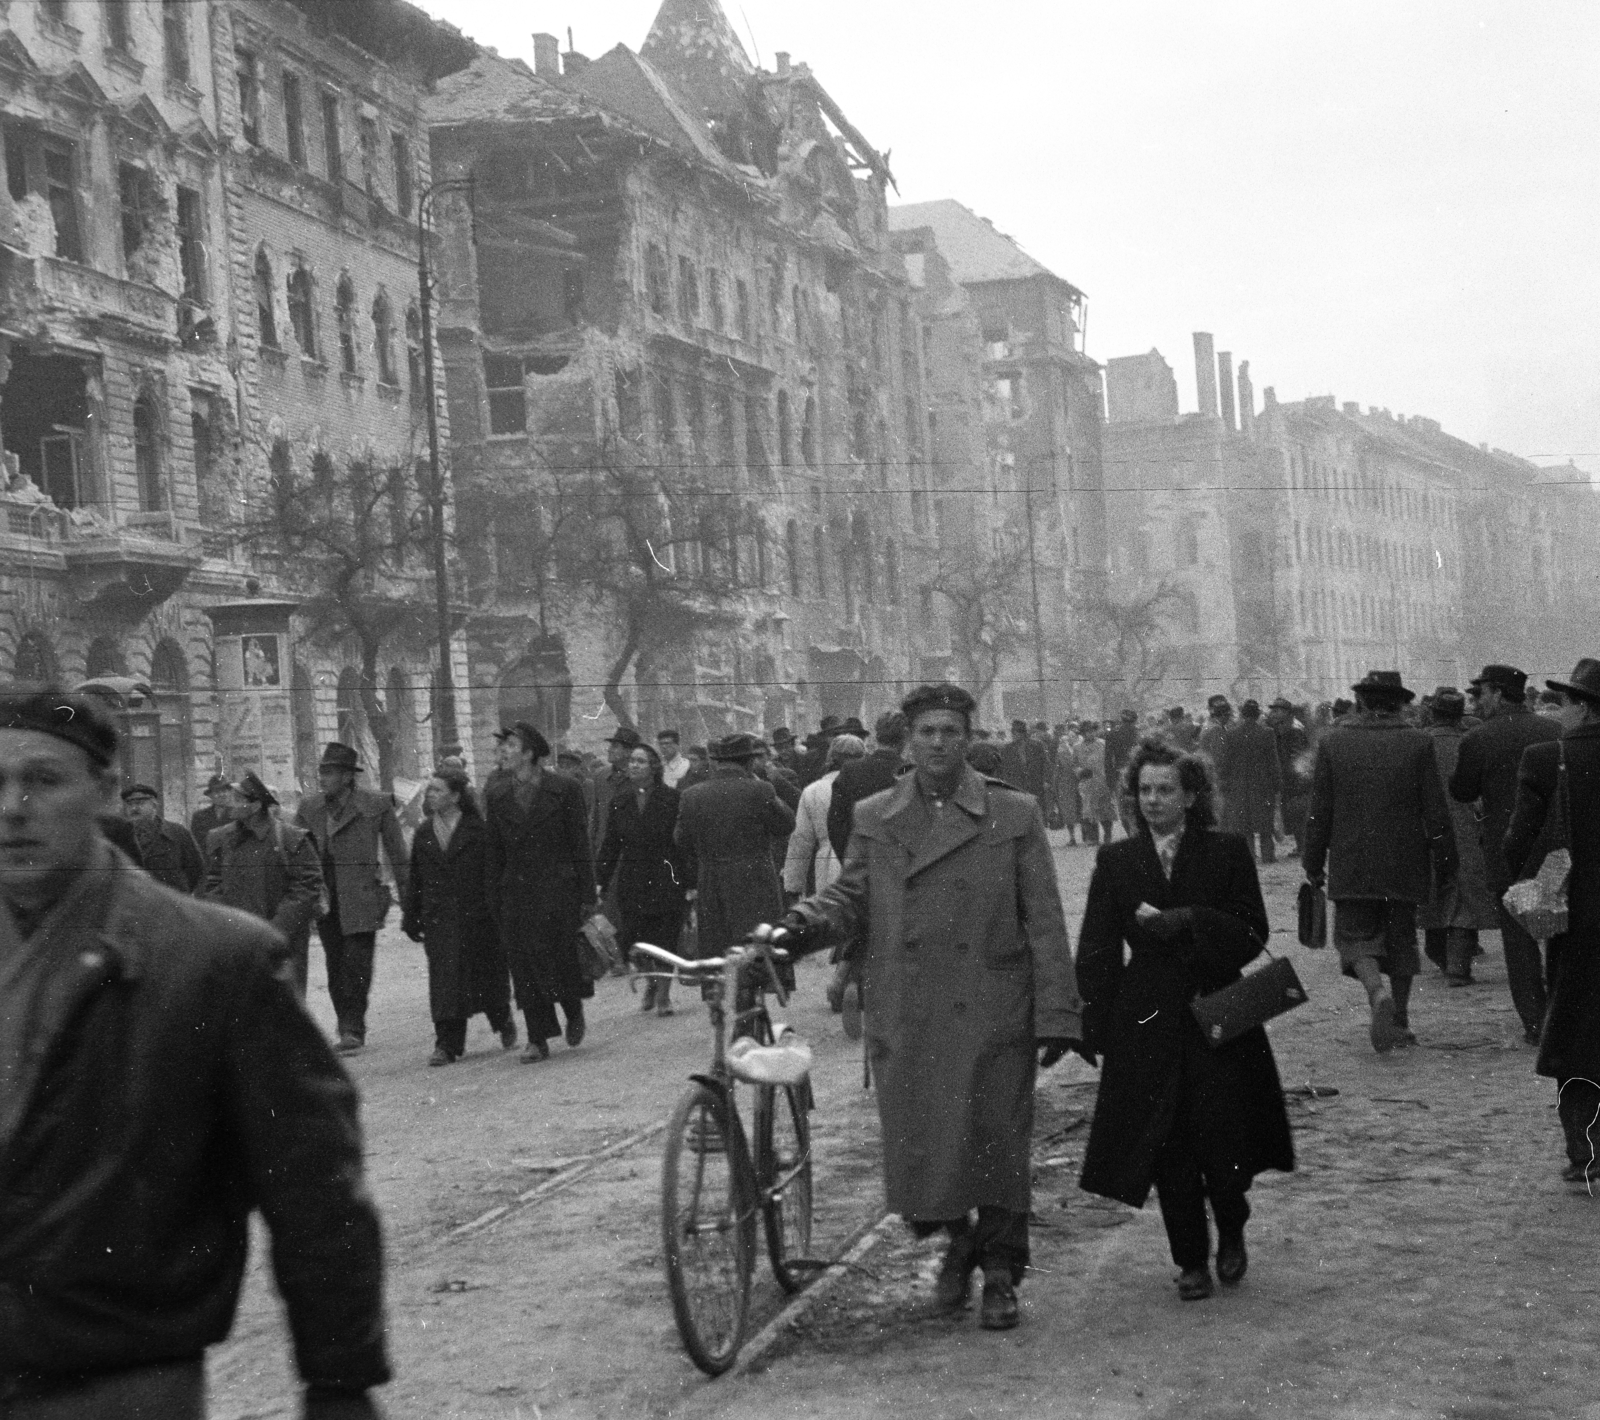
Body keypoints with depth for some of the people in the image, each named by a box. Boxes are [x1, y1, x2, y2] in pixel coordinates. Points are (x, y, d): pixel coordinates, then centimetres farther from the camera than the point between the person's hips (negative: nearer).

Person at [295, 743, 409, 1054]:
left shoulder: (377, 806, -3)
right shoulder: (309, 807, 8)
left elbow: (396, 851, 2)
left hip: (361, 899, -4)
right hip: (325, 897, 4)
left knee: (356, 964, -11)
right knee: (335, 967, 8)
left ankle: (353, 1029, -7)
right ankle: (348, 1027, 19)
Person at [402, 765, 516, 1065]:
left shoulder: (478, 830, -4)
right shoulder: (424, 834, 8)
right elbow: (414, 879, 11)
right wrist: (410, 917, 8)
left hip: (476, 917, -3)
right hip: (439, 920, 3)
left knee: (488, 976, 9)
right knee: (444, 981, -6)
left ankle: (503, 1022, 36)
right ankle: (447, 1044, -6)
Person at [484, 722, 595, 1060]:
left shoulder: (564, 789, -2)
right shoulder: (498, 796, 9)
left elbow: (580, 843, 0)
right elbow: (494, 854, 12)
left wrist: (586, 893, -4)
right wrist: (494, 901, 7)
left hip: (558, 889, -3)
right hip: (516, 891, 3)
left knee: (561, 959, -5)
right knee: (524, 966, -1)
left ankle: (574, 1012, 25)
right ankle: (538, 1039, 6)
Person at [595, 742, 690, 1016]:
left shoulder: (672, 799, -5)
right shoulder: (621, 803, 7)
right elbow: (610, 846, 9)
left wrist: (689, 883, -10)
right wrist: (601, 881, 2)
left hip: (666, 880, -3)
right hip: (631, 884, 3)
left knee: (665, 941, -2)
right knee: (632, 942, 0)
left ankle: (663, 995, 13)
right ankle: (651, 981, 27)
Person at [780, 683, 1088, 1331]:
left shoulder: (1015, 815, 1)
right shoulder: (873, 818, 8)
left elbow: (1044, 922, 0)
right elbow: (851, 899, 10)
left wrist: (1056, 1016, -5)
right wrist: (805, 919, -13)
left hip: (992, 1016, -2)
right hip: (905, 1021, 2)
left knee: (995, 1144, 3)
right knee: (915, 1147, 6)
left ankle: (1000, 1274, 21)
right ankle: (957, 1238, 33)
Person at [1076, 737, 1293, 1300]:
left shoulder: (1227, 852, 1)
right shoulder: (1116, 861, 5)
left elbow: (1252, 934, -4)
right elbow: (1096, 953, 5)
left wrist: (1184, 922, -16)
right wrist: (1098, 1028, -2)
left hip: (1217, 1017, -1)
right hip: (1147, 1022, 2)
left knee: (1221, 1140, -5)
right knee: (1168, 1148, 2)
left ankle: (1231, 1232, 25)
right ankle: (1191, 1261, 18)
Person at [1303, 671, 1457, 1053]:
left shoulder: (1332, 742, -3)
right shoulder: (1417, 743, -3)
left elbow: (1320, 811, 0)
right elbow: (1436, 812, -2)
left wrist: (1313, 863, 8)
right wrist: (1444, 862, 7)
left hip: (1351, 867, -1)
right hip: (1404, 864, 1)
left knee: (1355, 936, 3)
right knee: (1401, 937, 12)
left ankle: (1378, 993, -24)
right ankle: (1400, 1021, 16)